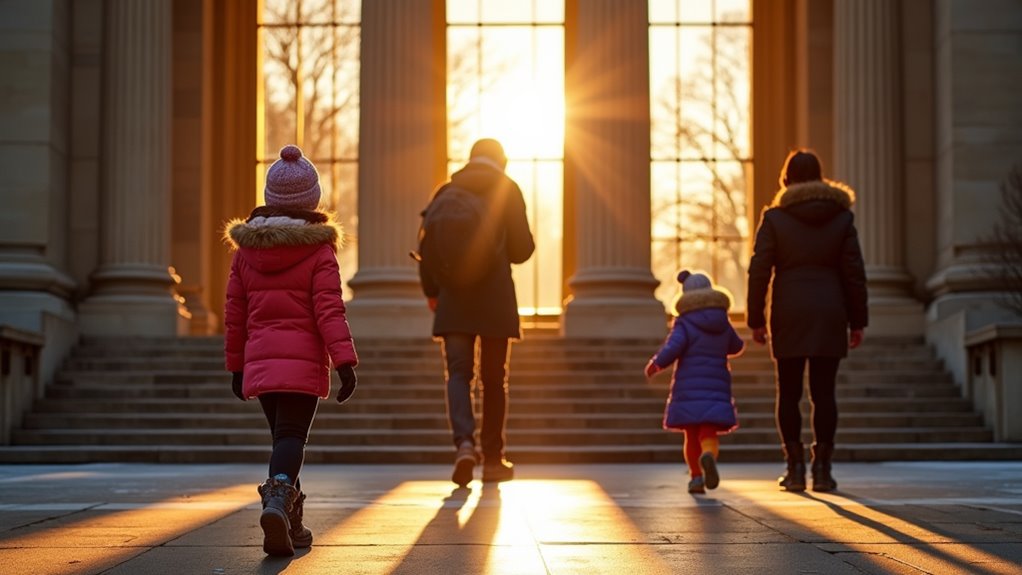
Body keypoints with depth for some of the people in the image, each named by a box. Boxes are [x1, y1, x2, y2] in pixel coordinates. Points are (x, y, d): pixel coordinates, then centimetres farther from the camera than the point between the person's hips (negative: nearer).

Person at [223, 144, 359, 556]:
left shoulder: (246, 249, 8)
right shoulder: (319, 249, -4)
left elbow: (234, 314, 11)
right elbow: (329, 311, -11)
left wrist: (236, 366, 19)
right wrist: (345, 362, -13)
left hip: (260, 362, 4)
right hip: (304, 360, -4)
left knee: (283, 436, 16)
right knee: (292, 437, -7)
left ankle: (290, 524, 17)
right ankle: (278, 500, -34)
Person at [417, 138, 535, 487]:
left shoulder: (446, 191, 10)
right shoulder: (507, 191, 2)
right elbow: (521, 249, -2)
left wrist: (431, 292, 16)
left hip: (453, 300, 2)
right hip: (495, 298, -1)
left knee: (458, 374, -2)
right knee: (494, 379, 7)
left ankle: (464, 444, -25)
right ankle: (493, 458, 12)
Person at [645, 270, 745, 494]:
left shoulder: (684, 324, -4)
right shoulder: (723, 324, 9)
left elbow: (671, 350, -18)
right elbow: (736, 347, 26)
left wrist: (654, 365, -1)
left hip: (688, 388, -1)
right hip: (716, 386, 1)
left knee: (691, 435, 12)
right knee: (709, 433, -6)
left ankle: (696, 477, 9)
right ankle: (708, 456, -38)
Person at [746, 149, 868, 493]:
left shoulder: (774, 217, -1)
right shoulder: (841, 216, 4)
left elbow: (759, 271, -4)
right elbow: (854, 273, 3)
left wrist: (756, 319, 1)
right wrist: (857, 321, 8)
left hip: (788, 316, -1)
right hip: (829, 314, 1)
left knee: (789, 393, 5)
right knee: (824, 393, 3)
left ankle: (795, 467, 1)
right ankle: (822, 468, 0)